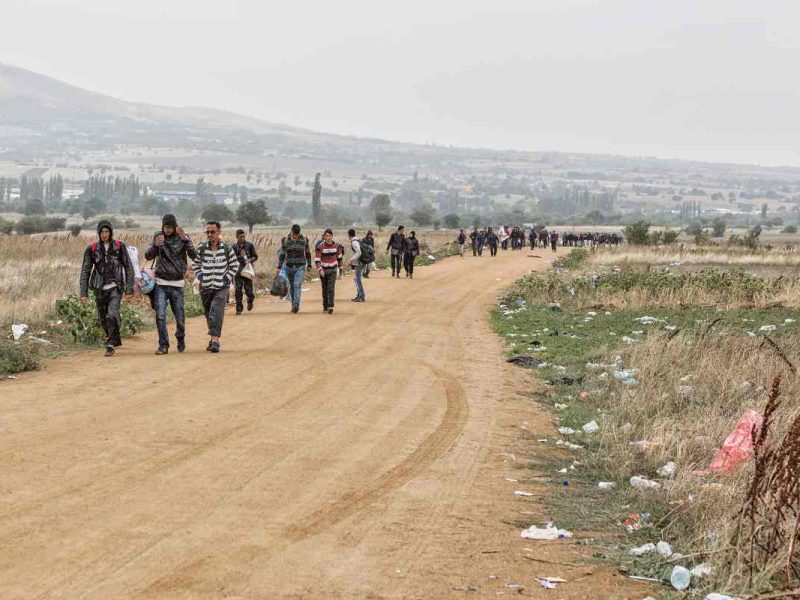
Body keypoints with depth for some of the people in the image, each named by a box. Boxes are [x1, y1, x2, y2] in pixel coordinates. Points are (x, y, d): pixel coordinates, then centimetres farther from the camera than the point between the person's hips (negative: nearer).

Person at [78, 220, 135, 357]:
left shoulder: (119, 246, -1)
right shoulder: (92, 248, 2)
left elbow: (128, 267, 3)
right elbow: (85, 271, 4)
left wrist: (129, 288, -4)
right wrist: (83, 293, -2)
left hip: (115, 287, -3)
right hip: (100, 289, 3)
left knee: (112, 316, -19)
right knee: (103, 319, 9)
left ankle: (110, 345, -13)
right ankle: (115, 340, 30)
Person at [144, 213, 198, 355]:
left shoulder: (183, 238, -2)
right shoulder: (158, 237, 2)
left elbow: (194, 255, -15)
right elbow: (148, 256, -2)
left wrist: (184, 239, -27)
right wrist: (156, 245, -22)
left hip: (177, 283, 0)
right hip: (161, 283, 0)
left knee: (179, 316, 6)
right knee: (160, 315, -9)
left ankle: (181, 339, 31)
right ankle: (163, 345, -3)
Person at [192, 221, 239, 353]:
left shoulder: (227, 249, -3)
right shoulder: (201, 248, 1)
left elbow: (235, 266, 9)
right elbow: (195, 264, 14)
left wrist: (227, 278, -2)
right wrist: (200, 277, 1)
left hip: (221, 288, -3)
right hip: (205, 288, 3)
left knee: (217, 312, -19)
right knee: (208, 315, 12)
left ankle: (215, 340, -25)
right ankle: (213, 338, 28)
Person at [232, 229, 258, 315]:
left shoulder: (250, 245, 3)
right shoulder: (234, 247, 4)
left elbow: (255, 256, 6)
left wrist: (250, 260, -14)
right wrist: (240, 256, -15)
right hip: (238, 271, 0)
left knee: (248, 290, -2)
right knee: (238, 290, -5)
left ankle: (250, 300, 32)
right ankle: (239, 308, 3)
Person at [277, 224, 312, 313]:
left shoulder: (304, 239, -1)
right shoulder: (285, 240, -1)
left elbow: (307, 253, 11)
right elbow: (282, 254, 4)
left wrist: (309, 265, 15)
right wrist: (279, 267, 0)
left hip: (300, 267, -2)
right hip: (289, 267, 2)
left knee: (297, 285, -18)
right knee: (292, 287, 11)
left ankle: (296, 305, -27)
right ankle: (294, 305, 24)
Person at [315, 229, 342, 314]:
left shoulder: (336, 246, -3)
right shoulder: (320, 246, -11)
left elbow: (339, 256, 13)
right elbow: (317, 259, -14)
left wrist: (340, 267, 19)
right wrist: (320, 269, -28)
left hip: (333, 270, 0)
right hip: (323, 271, 0)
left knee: (331, 288, -14)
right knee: (325, 289, 9)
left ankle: (330, 307, -21)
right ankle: (325, 306, 23)